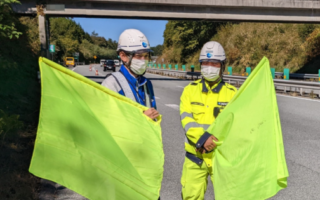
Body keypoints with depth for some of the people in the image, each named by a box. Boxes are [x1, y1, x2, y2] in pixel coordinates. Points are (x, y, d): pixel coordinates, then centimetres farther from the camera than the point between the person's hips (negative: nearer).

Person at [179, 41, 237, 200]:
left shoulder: (232, 93, -1)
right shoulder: (190, 90, 2)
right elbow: (186, 120, -9)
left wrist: (214, 142, -23)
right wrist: (203, 138, -26)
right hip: (195, 155, 1)